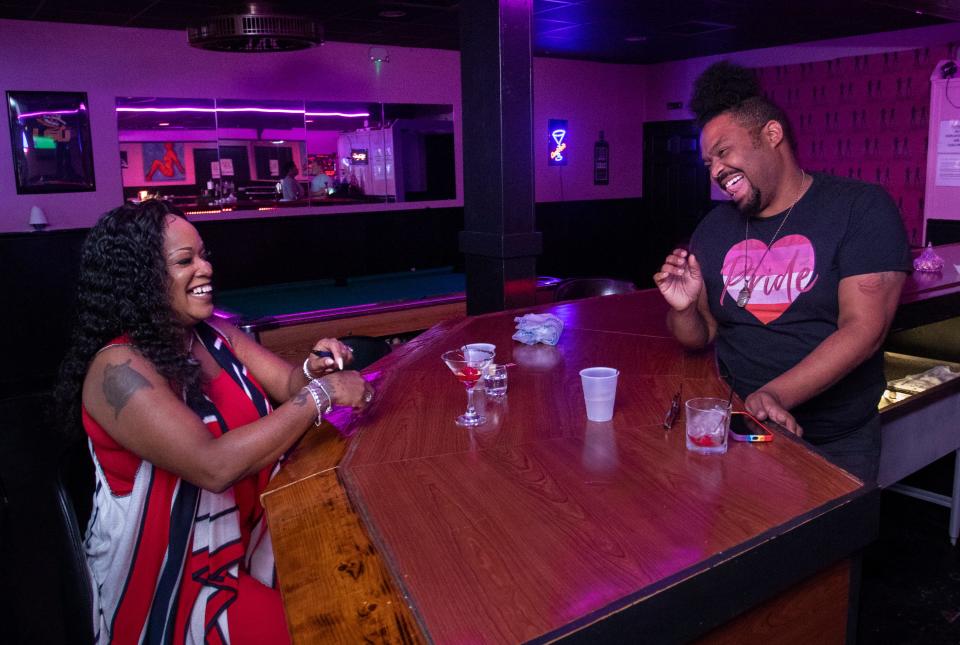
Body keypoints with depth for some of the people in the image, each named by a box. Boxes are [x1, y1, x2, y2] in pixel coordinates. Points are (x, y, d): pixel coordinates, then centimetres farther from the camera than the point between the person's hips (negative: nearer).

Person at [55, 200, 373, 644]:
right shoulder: (118, 368, -21)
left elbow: (290, 387, 3)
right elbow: (214, 466, -32)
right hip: (173, 579, -7)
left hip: (252, 540, 7)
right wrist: (321, 394, -28)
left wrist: (315, 368, -20)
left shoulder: (213, 333, 3)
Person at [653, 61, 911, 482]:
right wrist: (684, 308, -14)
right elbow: (700, 336, 8)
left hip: (837, 444, -2)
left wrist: (776, 395, -30)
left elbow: (864, 329, -18)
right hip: (736, 429, 3)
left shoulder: (861, 208, -8)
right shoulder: (713, 229, 5)